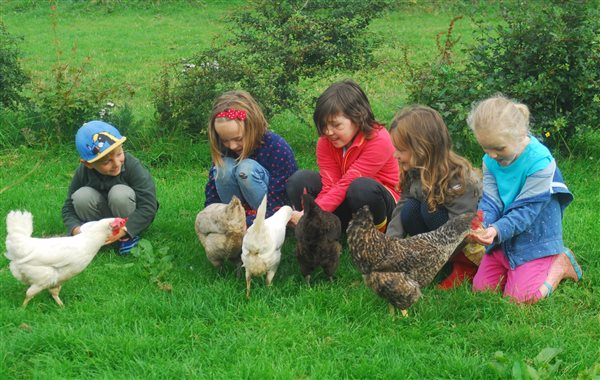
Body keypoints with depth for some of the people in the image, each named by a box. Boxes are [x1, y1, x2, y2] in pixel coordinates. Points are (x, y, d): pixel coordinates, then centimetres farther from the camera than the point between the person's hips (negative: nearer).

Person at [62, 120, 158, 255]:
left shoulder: (133, 166, -26)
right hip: (101, 220, 2)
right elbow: (69, 208, -10)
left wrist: (123, 230, -42)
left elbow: (148, 207, -30)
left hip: (130, 222, -2)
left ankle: (128, 238, -9)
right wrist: (76, 229, -33)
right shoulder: (83, 172, -17)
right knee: (81, 196, -26)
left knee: (120, 193, -32)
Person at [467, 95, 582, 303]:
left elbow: (525, 211, -25)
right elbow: (490, 202, -10)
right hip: (503, 240, 7)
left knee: (519, 297, -15)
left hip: (534, 240, -6)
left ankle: (561, 265, 8)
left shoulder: (540, 162, -25)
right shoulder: (490, 161, -5)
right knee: (480, 289, 5)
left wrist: (497, 230, -40)